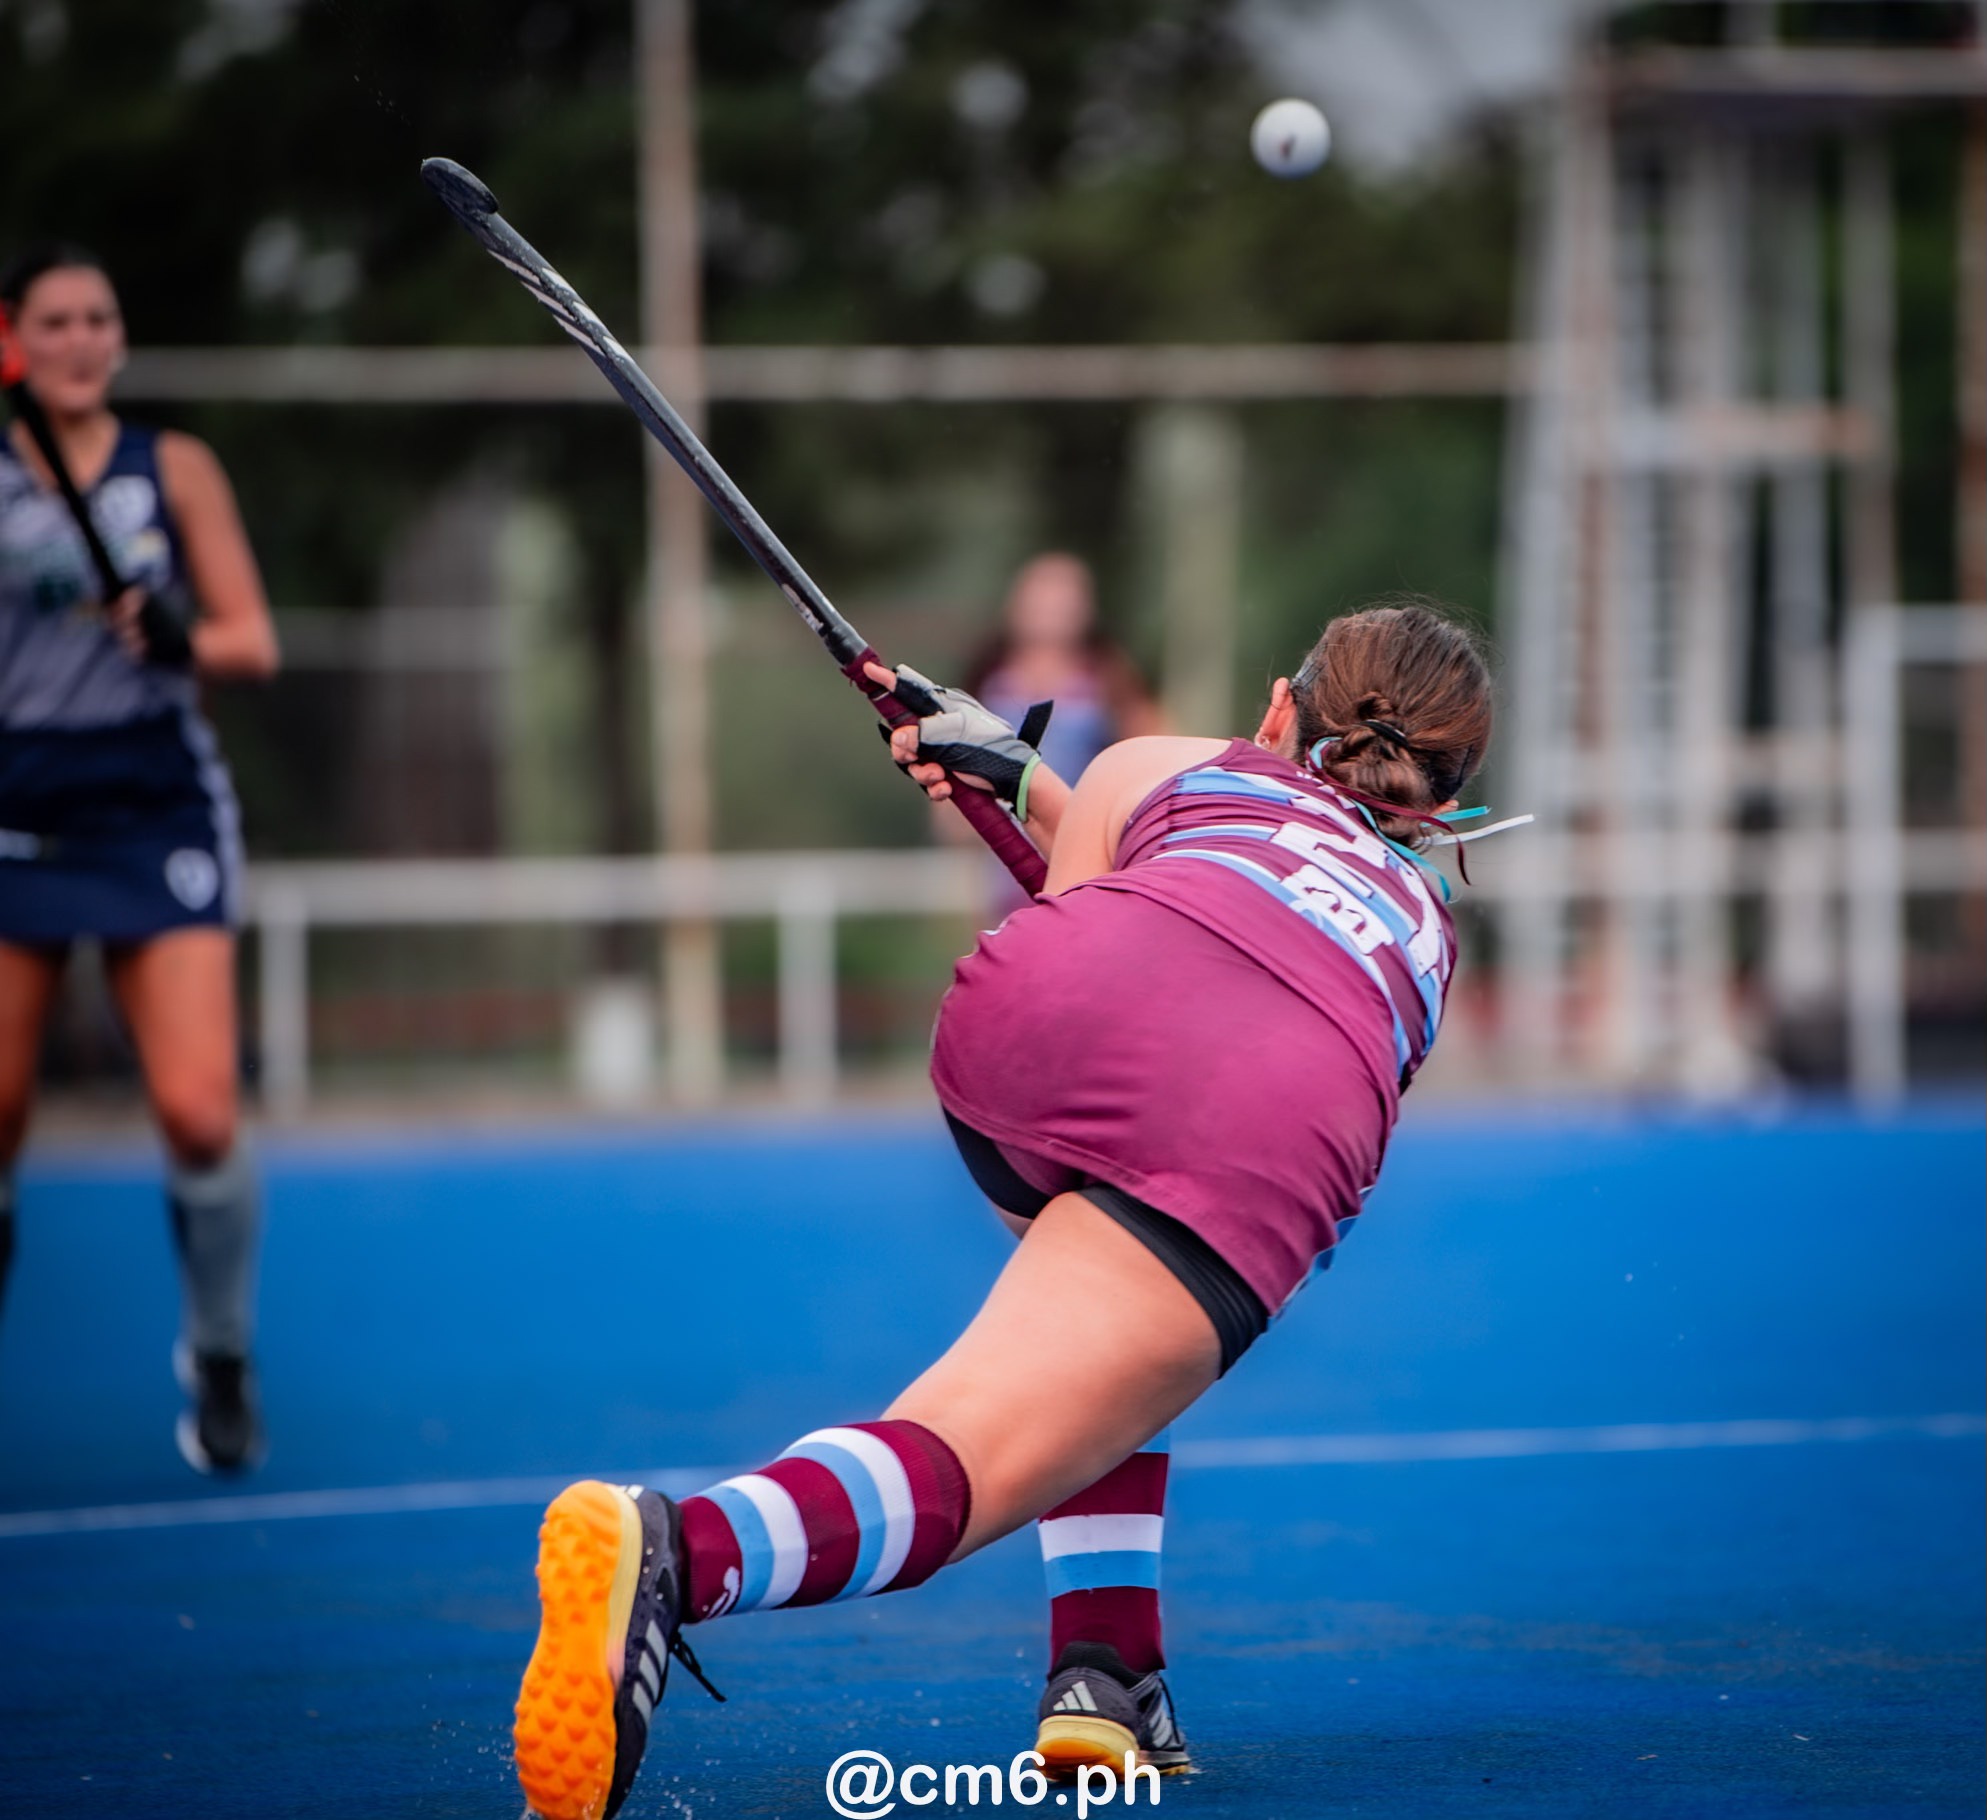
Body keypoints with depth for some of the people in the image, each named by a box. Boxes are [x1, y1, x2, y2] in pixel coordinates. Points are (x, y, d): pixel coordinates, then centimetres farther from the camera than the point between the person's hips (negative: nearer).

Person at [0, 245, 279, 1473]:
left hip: (156, 811, 0)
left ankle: (221, 1356, 11)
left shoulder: (176, 469, 4)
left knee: (199, 1116, -12)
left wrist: (185, 637, -18)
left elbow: (253, 641, 1)